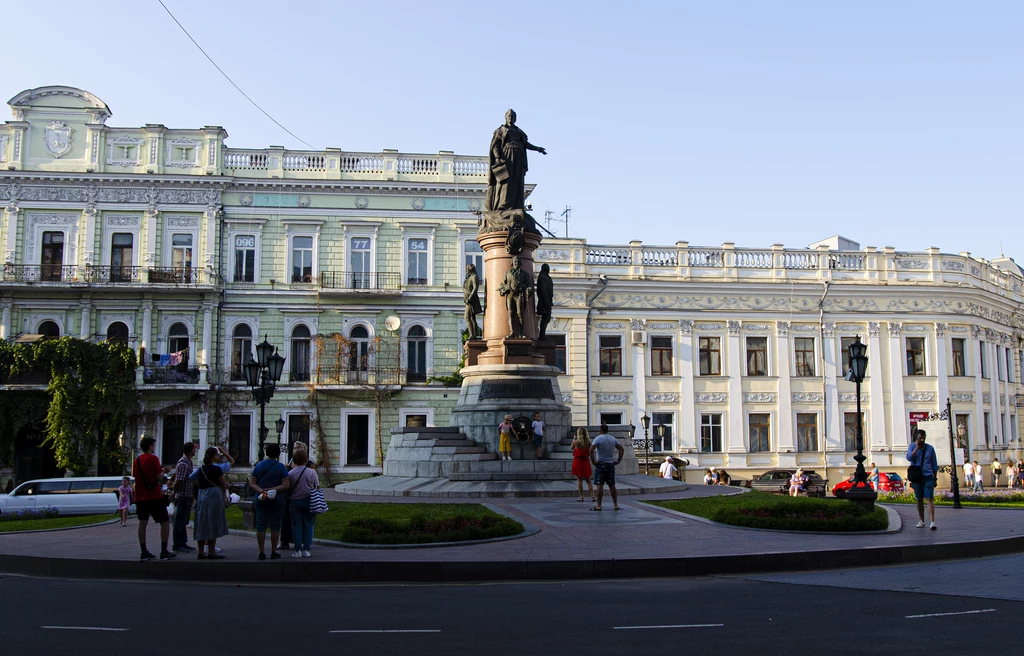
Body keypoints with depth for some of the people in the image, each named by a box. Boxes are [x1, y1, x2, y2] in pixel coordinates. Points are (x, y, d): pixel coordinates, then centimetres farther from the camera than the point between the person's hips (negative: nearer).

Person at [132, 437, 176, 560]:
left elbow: (135, 476, 18)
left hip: (140, 496, 7)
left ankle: (144, 552, 7)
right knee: (165, 522, -1)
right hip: (154, 496, -7)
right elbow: (159, 478, -15)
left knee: (142, 523, 7)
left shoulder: (137, 460, 11)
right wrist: (163, 471, 7)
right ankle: (164, 551, -6)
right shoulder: (153, 459, -11)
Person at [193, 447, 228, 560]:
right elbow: (224, 485, -5)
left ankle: (200, 551, 14)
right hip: (214, 496, -7)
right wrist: (224, 494, 12)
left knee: (202, 524, 10)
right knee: (213, 524, -2)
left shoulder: (200, 469, 9)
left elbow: (197, 484, 15)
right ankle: (211, 552, 0)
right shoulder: (216, 469, -11)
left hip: (201, 497, 7)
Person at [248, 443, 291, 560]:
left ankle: (261, 552, 3)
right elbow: (286, 485, -12)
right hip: (277, 500, -2)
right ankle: (274, 552, 7)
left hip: (261, 500, 2)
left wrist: (260, 490, -12)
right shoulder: (280, 467, -4)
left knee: (260, 526, 5)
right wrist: (273, 489, -12)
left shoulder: (258, 465, 5)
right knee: (275, 526, 4)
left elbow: (252, 483, 1)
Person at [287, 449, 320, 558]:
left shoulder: (290, 473, -6)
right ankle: (306, 549, 7)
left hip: (295, 501, 0)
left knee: (297, 526, 7)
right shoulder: (311, 472, -8)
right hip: (308, 501, 0)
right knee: (308, 526, 8)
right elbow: (317, 486, -1)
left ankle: (298, 550, 6)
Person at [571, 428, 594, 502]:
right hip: (586, 461, 2)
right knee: (588, 480, 10)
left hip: (578, 461, -1)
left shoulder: (575, 441, -10)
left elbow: (572, 448, 8)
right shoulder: (588, 442, -8)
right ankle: (592, 496, 5)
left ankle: (581, 497, 7)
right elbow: (590, 451, 4)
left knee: (579, 480, 8)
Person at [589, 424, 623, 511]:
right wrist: (618, 460, 9)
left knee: (600, 485, -4)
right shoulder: (613, 439, 9)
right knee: (612, 485, 11)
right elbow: (621, 449, 10)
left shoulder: (598, 439, -8)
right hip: (611, 464, 5)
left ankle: (599, 505, -5)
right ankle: (616, 505, 13)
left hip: (600, 464, -5)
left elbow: (591, 450, -21)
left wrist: (593, 461, -13)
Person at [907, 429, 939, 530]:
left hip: (928, 477, -1)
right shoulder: (912, 447, 4)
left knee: (929, 499, -12)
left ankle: (932, 522, -18)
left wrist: (935, 479, 9)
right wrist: (917, 447, -15)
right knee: (919, 499, 9)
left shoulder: (930, 448, 5)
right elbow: (909, 457, -15)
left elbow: (934, 465, 11)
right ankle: (921, 521, 21)